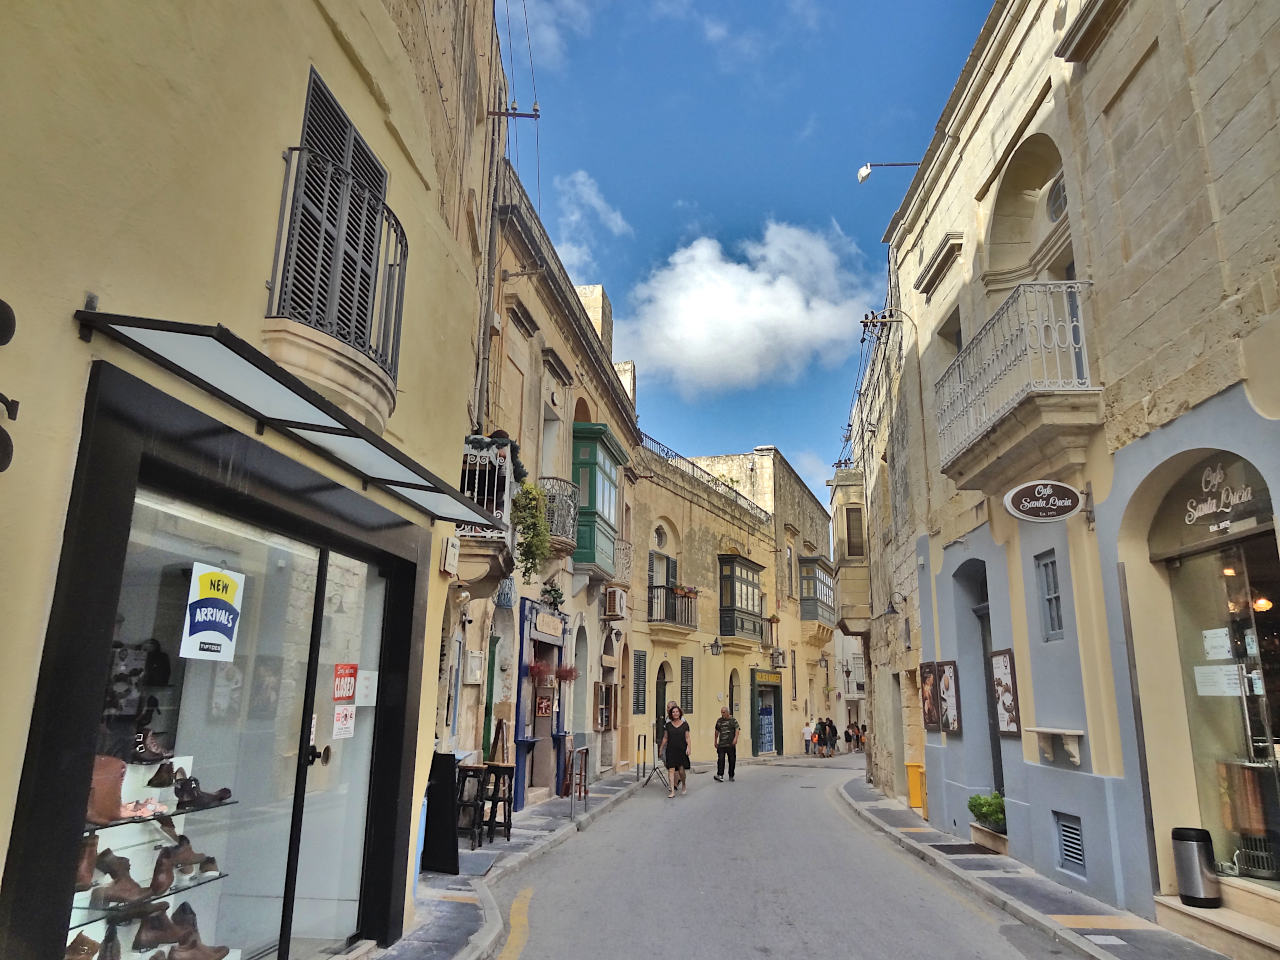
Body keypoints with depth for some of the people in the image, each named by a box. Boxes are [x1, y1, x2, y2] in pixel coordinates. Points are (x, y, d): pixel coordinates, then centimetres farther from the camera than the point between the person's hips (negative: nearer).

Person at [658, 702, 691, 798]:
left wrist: (688, 747, -9)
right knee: (671, 770, -6)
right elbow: (665, 738, 11)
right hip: (670, 749, 1)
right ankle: (672, 791, -4)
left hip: (681, 749, -1)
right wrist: (661, 748, 11)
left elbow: (687, 737, 2)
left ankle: (684, 785, 29)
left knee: (681, 770, 0)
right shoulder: (668, 724, 6)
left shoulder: (684, 724, 2)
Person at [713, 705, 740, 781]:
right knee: (720, 759, -11)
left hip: (731, 744, -2)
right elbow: (717, 731, 21)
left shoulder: (733, 720, 2)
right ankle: (720, 775, -15)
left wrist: (735, 738, -23)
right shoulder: (719, 721, 12)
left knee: (732, 760, 3)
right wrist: (715, 741, 22)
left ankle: (731, 776, 14)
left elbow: (737, 729, -7)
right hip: (721, 744, 2)